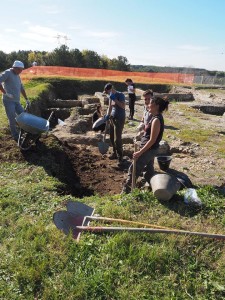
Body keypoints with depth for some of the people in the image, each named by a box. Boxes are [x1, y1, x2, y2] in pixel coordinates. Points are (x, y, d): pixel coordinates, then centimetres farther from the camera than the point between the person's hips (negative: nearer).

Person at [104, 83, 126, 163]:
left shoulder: (120, 95, -12)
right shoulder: (111, 97, 10)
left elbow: (123, 106, -23)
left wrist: (115, 99, -24)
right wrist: (108, 115, -1)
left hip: (119, 119, -8)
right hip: (112, 118, 8)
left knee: (117, 139, -8)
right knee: (112, 137, 12)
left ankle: (120, 157, 3)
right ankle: (115, 153, 27)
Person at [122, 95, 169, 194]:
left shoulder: (156, 120, -23)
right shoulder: (156, 117, 7)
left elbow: (152, 140, -24)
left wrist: (140, 152, -22)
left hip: (149, 150, -9)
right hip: (149, 149, 10)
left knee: (133, 169, -1)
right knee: (149, 170, 19)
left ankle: (126, 191, 10)